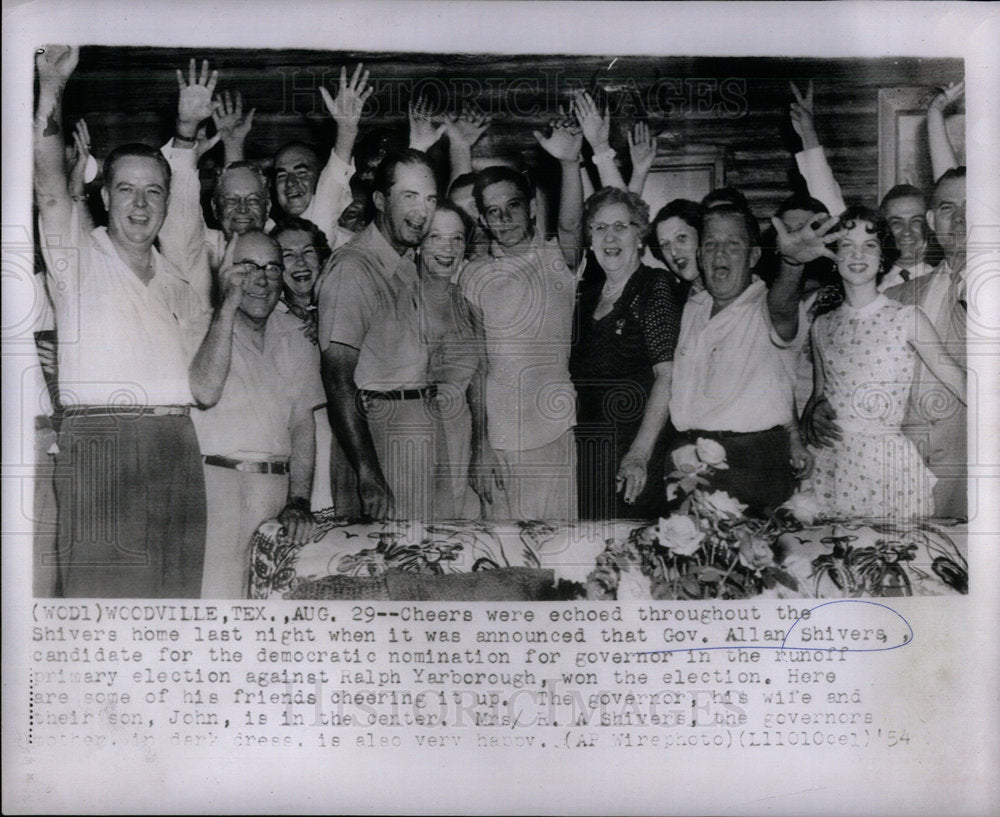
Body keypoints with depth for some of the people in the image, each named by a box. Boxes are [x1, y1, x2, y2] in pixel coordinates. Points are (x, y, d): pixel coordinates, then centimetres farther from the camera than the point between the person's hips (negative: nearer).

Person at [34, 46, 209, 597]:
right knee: (99, 594, -10)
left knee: (178, 595, 1)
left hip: (175, 448, 5)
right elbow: (47, 181, -10)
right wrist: (52, 85, -16)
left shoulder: (177, 283, 21)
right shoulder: (78, 255, 8)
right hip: (98, 442, -4)